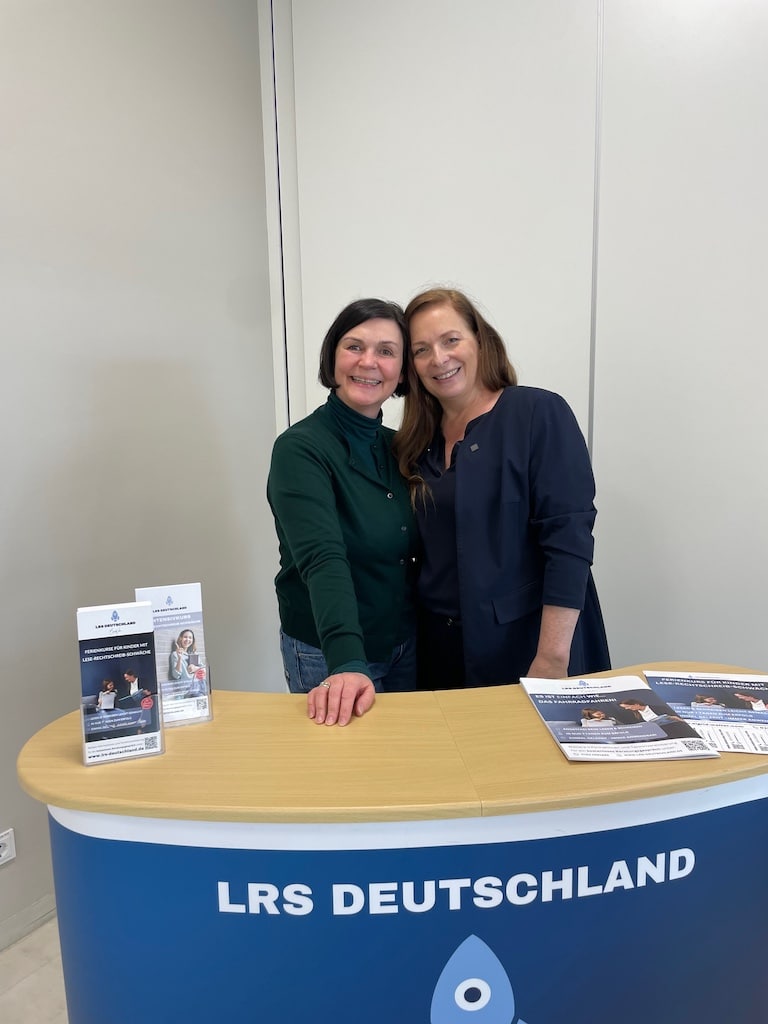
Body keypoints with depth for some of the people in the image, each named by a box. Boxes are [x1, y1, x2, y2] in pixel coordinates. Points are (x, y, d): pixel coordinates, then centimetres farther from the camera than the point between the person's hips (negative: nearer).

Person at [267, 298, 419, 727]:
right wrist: (346, 663, -42)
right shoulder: (301, 448, -18)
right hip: (328, 655, -6)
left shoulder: (398, 448, 1)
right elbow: (322, 560, -31)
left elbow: (417, 551, 6)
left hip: (406, 645, 6)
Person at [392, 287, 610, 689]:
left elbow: (569, 539, -17)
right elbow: (426, 557, 10)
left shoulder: (540, 414, -10)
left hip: (526, 642, -4)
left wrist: (552, 658, -20)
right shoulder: (419, 442, 6)